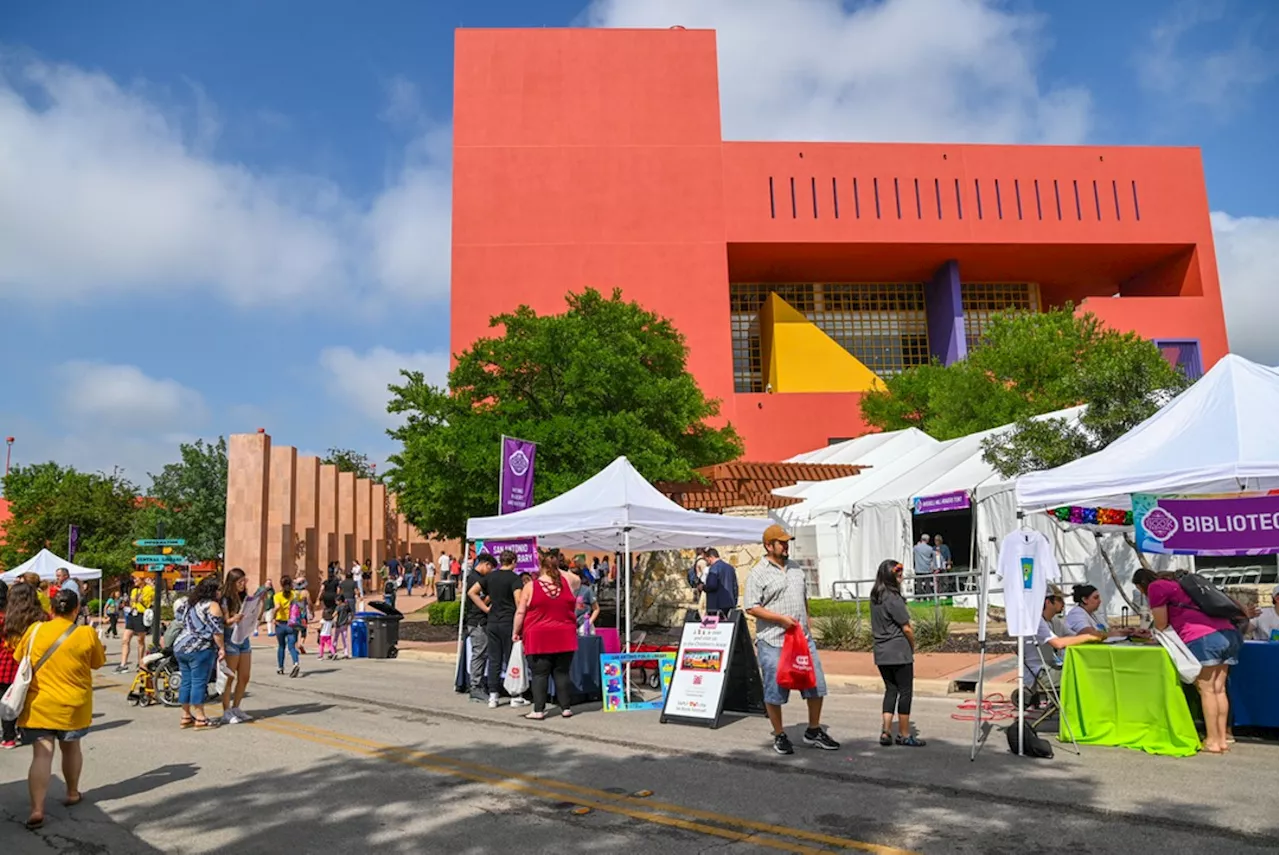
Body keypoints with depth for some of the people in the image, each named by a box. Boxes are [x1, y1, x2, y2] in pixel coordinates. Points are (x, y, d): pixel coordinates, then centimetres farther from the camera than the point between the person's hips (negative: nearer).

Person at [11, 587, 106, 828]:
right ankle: (72, 794, 35)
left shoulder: (34, 629, -5)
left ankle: (37, 809, -13)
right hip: (73, 706, 0)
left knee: (42, 755, -2)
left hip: (39, 705, 0)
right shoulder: (87, 634, -10)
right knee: (71, 747, 20)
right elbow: (98, 662, 4)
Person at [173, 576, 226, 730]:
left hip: (180, 646, 9)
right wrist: (222, 648, -9)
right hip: (200, 649, -9)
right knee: (199, 683, -4)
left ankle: (186, 717, 18)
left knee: (186, 682, 12)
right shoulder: (212, 605, -8)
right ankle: (200, 719, -1)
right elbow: (217, 629, -14)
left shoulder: (191, 603, 18)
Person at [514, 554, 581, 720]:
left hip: (538, 639, -2)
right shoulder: (567, 582, 1)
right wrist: (560, 571, 22)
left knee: (540, 674, 3)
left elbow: (520, 612, -2)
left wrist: (515, 632, 8)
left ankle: (538, 710, 3)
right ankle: (566, 708, 13)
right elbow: (578, 581, 25)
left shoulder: (530, 587, -4)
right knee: (562, 673, 10)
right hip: (564, 638, 2)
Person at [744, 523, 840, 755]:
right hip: (773, 642, -6)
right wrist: (782, 618, -17)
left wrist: (806, 621, 13)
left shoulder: (796, 568, 14)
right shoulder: (758, 574, -8)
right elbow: (751, 607, -13)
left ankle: (814, 732, 26)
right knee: (774, 691, 2)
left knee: (816, 685, 10)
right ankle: (780, 736, 18)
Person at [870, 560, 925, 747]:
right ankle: (904, 735, 12)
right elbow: (907, 629, -14)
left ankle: (886, 732, 10)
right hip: (899, 653, -7)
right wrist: (913, 647, 5)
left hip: (881, 653, 7)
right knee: (905, 691, 5)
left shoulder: (875, 598, 6)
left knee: (890, 690, 14)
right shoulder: (893, 599, -17)